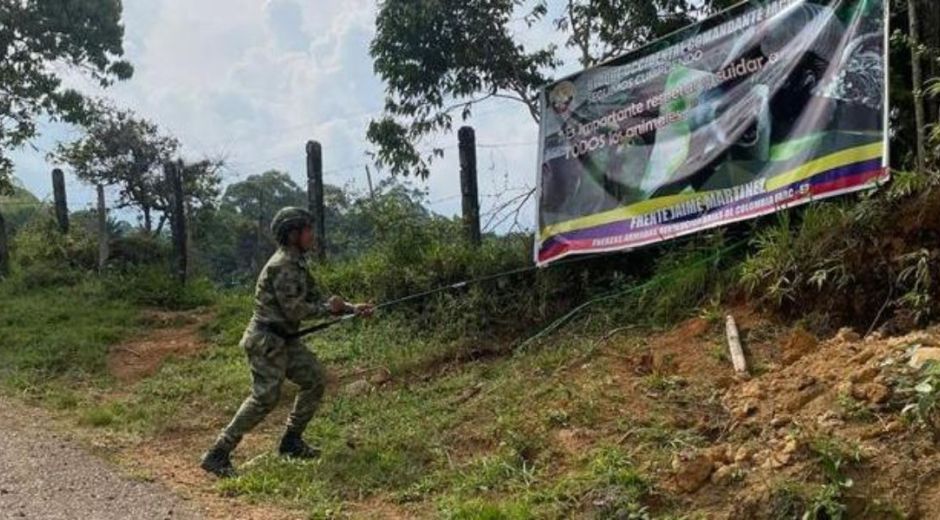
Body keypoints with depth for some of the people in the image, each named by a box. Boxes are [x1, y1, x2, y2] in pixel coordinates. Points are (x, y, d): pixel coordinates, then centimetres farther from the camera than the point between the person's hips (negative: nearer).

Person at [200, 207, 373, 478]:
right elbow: (294, 310, -23)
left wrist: (352, 309, 6)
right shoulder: (282, 265, -19)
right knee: (264, 398, -12)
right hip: (266, 340, -10)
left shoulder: (297, 264, 13)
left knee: (315, 380, 10)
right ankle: (217, 455, -6)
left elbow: (314, 300, 15)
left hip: (284, 340, 10)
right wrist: (328, 308, -10)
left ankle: (291, 442, 19)